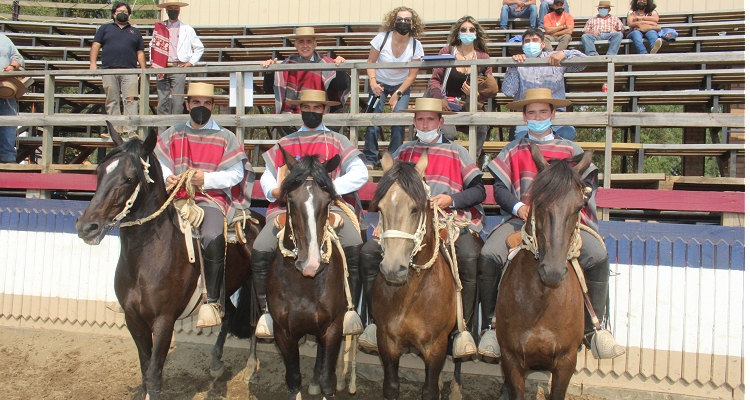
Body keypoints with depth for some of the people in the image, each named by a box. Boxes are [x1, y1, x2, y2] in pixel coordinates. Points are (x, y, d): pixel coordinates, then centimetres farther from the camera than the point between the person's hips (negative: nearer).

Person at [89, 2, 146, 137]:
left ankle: (130, 131, -18)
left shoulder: (135, 31, 23)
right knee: (112, 102, -1)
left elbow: (140, 53, 17)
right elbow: (95, 46, 11)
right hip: (109, 71, 1)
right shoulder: (105, 28, 21)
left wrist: (143, 70, 4)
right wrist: (93, 63, -4)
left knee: (131, 100, -14)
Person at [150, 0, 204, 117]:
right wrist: (153, 62, 10)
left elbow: (199, 48, 13)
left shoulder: (187, 29, 9)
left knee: (177, 102, -9)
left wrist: (190, 63, 3)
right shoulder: (159, 27, 14)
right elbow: (152, 46, 23)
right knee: (162, 101, 0)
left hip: (178, 68, -2)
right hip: (161, 68, 2)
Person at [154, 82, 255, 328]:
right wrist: (166, 178, -11)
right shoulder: (172, 135, 16)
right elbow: (158, 166, 12)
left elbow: (236, 174, 0)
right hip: (177, 198, 3)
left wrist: (206, 179, -14)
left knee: (212, 238, -31)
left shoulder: (225, 138, 7)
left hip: (212, 198, -3)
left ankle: (213, 301, -16)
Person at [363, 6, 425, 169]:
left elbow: (412, 75, -9)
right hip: (380, 84, 0)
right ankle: (370, 159, -6)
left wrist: (398, 94, -17)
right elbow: (370, 62, -10)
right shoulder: (382, 38, -18)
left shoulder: (416, 46, -15)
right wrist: (373, 82, -27)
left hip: (401, 86, 0)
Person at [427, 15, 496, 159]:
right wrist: (441, 98, -17)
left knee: (481, 127, -30)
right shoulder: (447, 52, 6)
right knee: (448, 134, -30)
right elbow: (434, 80, 3)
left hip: (471, 105, 2)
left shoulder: (483, 57, 9)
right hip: (447, 105, -1)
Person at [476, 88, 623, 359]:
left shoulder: (571, 150, 17)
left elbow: (587, 184, 6)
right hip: (521, 218, 0)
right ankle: (491, 326, -11)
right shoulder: (513, 151, 17)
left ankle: (593, 328, -8)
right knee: (488, 255, -27)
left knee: (598, 255, -27)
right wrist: (518, 207, -13)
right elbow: (499, 187, 8)